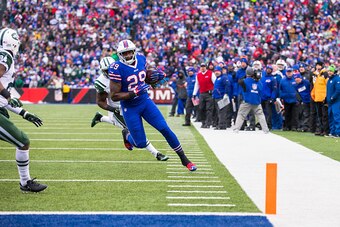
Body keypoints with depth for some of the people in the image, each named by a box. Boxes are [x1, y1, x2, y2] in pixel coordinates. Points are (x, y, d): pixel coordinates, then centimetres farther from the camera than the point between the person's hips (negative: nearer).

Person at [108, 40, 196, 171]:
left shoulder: (141, 59, -4)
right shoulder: (117, 69, -22)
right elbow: (114, 96, -21)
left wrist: (156, 77, -9)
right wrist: (134, 92, -30)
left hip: (145, 102, 4)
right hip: (130, 108, -4)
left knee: (165, 129, -4)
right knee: (141, 143, 0)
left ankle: (184, 159, 9)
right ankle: (126, 134, 36)